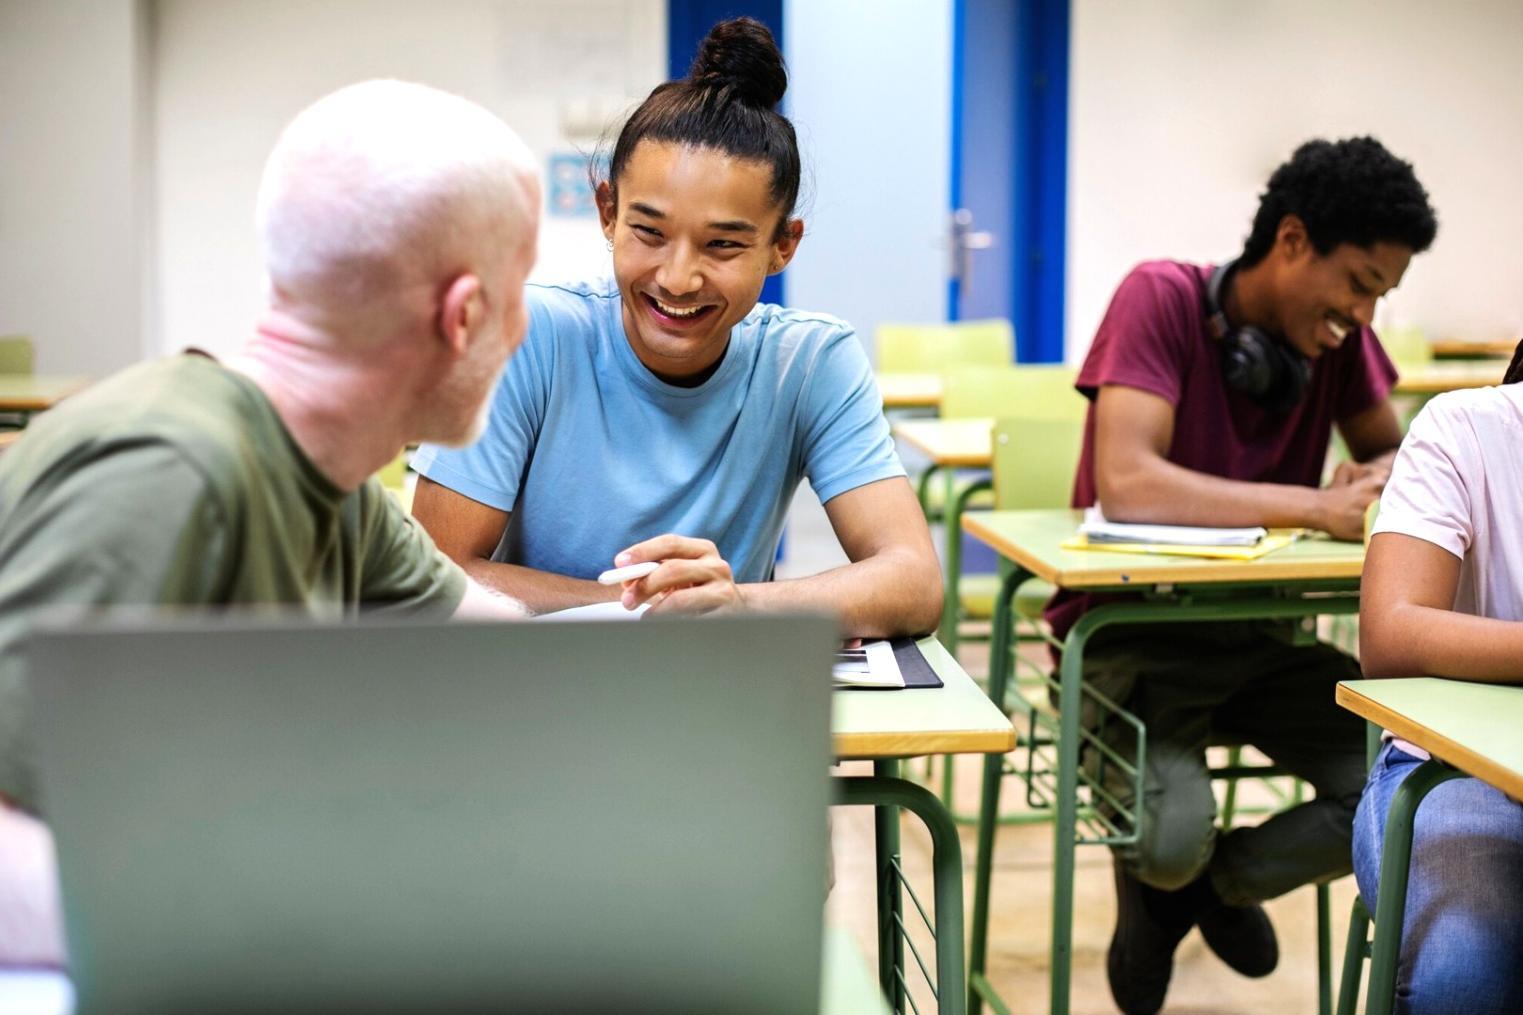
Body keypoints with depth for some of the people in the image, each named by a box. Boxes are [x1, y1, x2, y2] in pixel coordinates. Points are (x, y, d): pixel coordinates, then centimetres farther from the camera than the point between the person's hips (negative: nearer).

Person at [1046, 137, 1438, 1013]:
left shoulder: (1339, 333, 0)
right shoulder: (1163, 298, -17)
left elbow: (1393, 447, 12)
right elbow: (1127, 483, -29)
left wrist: (1386, 477, -14)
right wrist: (1317, 505, -33)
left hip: (1259, 635, 6)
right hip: (1130, 633, -5)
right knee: (1172, 837, -30)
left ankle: (1222, 880, 15)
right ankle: (1153, 884, 13)